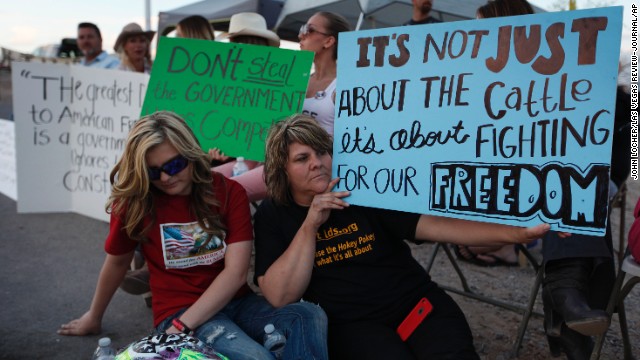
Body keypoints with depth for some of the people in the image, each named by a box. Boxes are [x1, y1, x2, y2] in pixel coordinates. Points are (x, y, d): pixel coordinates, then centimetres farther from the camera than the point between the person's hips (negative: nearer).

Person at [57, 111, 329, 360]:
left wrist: (183, 326, -20)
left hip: (236, 302, 3)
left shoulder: (229, 192, -2)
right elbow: (117, 262, 14)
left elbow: (236, 272, -11)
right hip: (179, 310, -3)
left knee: (310, 316, -28)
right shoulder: (133, 201, -3)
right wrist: (94, 316, 28)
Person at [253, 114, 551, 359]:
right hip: (351, 323, -2)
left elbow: (431, 224, -5)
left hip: (416, 302, 2)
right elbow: (280, 298, -8)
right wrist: (309, 226, -16)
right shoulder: (272, 215, 2)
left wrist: (514, 233, -16)